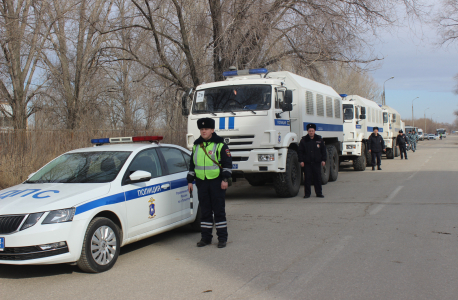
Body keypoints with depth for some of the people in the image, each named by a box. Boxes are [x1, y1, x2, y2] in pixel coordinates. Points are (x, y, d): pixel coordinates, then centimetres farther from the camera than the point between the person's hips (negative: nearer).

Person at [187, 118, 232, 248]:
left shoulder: (220, 145, -3)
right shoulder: (196, 146, 13)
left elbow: (228, 163, -5)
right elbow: (192, 164, 19)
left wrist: (225, 179, -13)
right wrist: (190, 181, 15)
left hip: (217, 182, -5)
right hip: (201, 182, 5)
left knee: (219, 210, -1)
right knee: (204, 211, 8)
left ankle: (222, 238, 7)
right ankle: (206, 237, 16)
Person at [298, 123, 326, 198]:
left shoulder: (319, 139, 7)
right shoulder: (303, 140, 4)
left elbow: (323, 150, 12)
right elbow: (300, 151, 5)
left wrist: (323, 160, 5)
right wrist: (301, 161, -4)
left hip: (317, 162, 1)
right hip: (307, 163, -1)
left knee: (318, 178, 4)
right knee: (307, 178, 0)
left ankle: (319, 193, 13)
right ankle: (307, 193, 8)